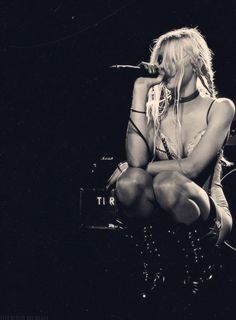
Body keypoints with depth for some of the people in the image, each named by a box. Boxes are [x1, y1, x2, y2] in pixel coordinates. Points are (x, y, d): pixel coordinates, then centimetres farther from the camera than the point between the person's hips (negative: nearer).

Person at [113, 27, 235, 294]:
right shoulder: (158, 109, 9)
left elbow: (191, 168, -15)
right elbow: (136, 160, -12)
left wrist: (144, 168, -7)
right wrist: (140, 93, -7)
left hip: (208, 220, -3)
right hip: (159, 214, 3)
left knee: (167, 182, -34)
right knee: (129, 182, -29)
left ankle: (198, 261, -11)